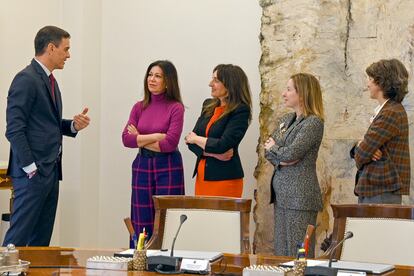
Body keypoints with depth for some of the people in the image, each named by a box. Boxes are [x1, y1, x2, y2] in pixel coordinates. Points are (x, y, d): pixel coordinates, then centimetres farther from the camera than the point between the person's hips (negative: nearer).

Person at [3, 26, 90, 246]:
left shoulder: (49, 80, 17)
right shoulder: (26, 79, -12)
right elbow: (14, 129, -16)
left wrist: (73, 125, 5)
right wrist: (31, 167, -18)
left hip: (51, 170, 9)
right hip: (33, 172, -9)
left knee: (42, 239, 10)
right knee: (18, 236, -8)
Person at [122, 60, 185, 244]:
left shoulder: (175, 108, -4)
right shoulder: (139, 107, 9)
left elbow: (170, 143, -14)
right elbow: (126, 139, -1)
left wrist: (140, 139, -5)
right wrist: (155, 136, -11)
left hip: (168, 167, -4)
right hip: (142, 166, 4)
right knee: (141, 224, 4)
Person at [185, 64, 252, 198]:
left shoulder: (240, 111, -9)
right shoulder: (208, 105, 12)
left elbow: (223, 145, -17)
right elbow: (191, 141, 6)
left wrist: (196, 139, -2)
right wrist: (214, 153, -11)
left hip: (225, 178, -6)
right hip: (202, 176, 6)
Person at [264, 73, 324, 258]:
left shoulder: (314, 123, -11)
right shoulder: (286, 119, 15)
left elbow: (291, 153, -18)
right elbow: (268, 151, 11)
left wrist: (274, 147, 1)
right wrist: (280, 160, -9)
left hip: (300, 194, -8)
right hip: (281, 192, 8)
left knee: (298, 252, -6)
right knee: (280, 249, 11)